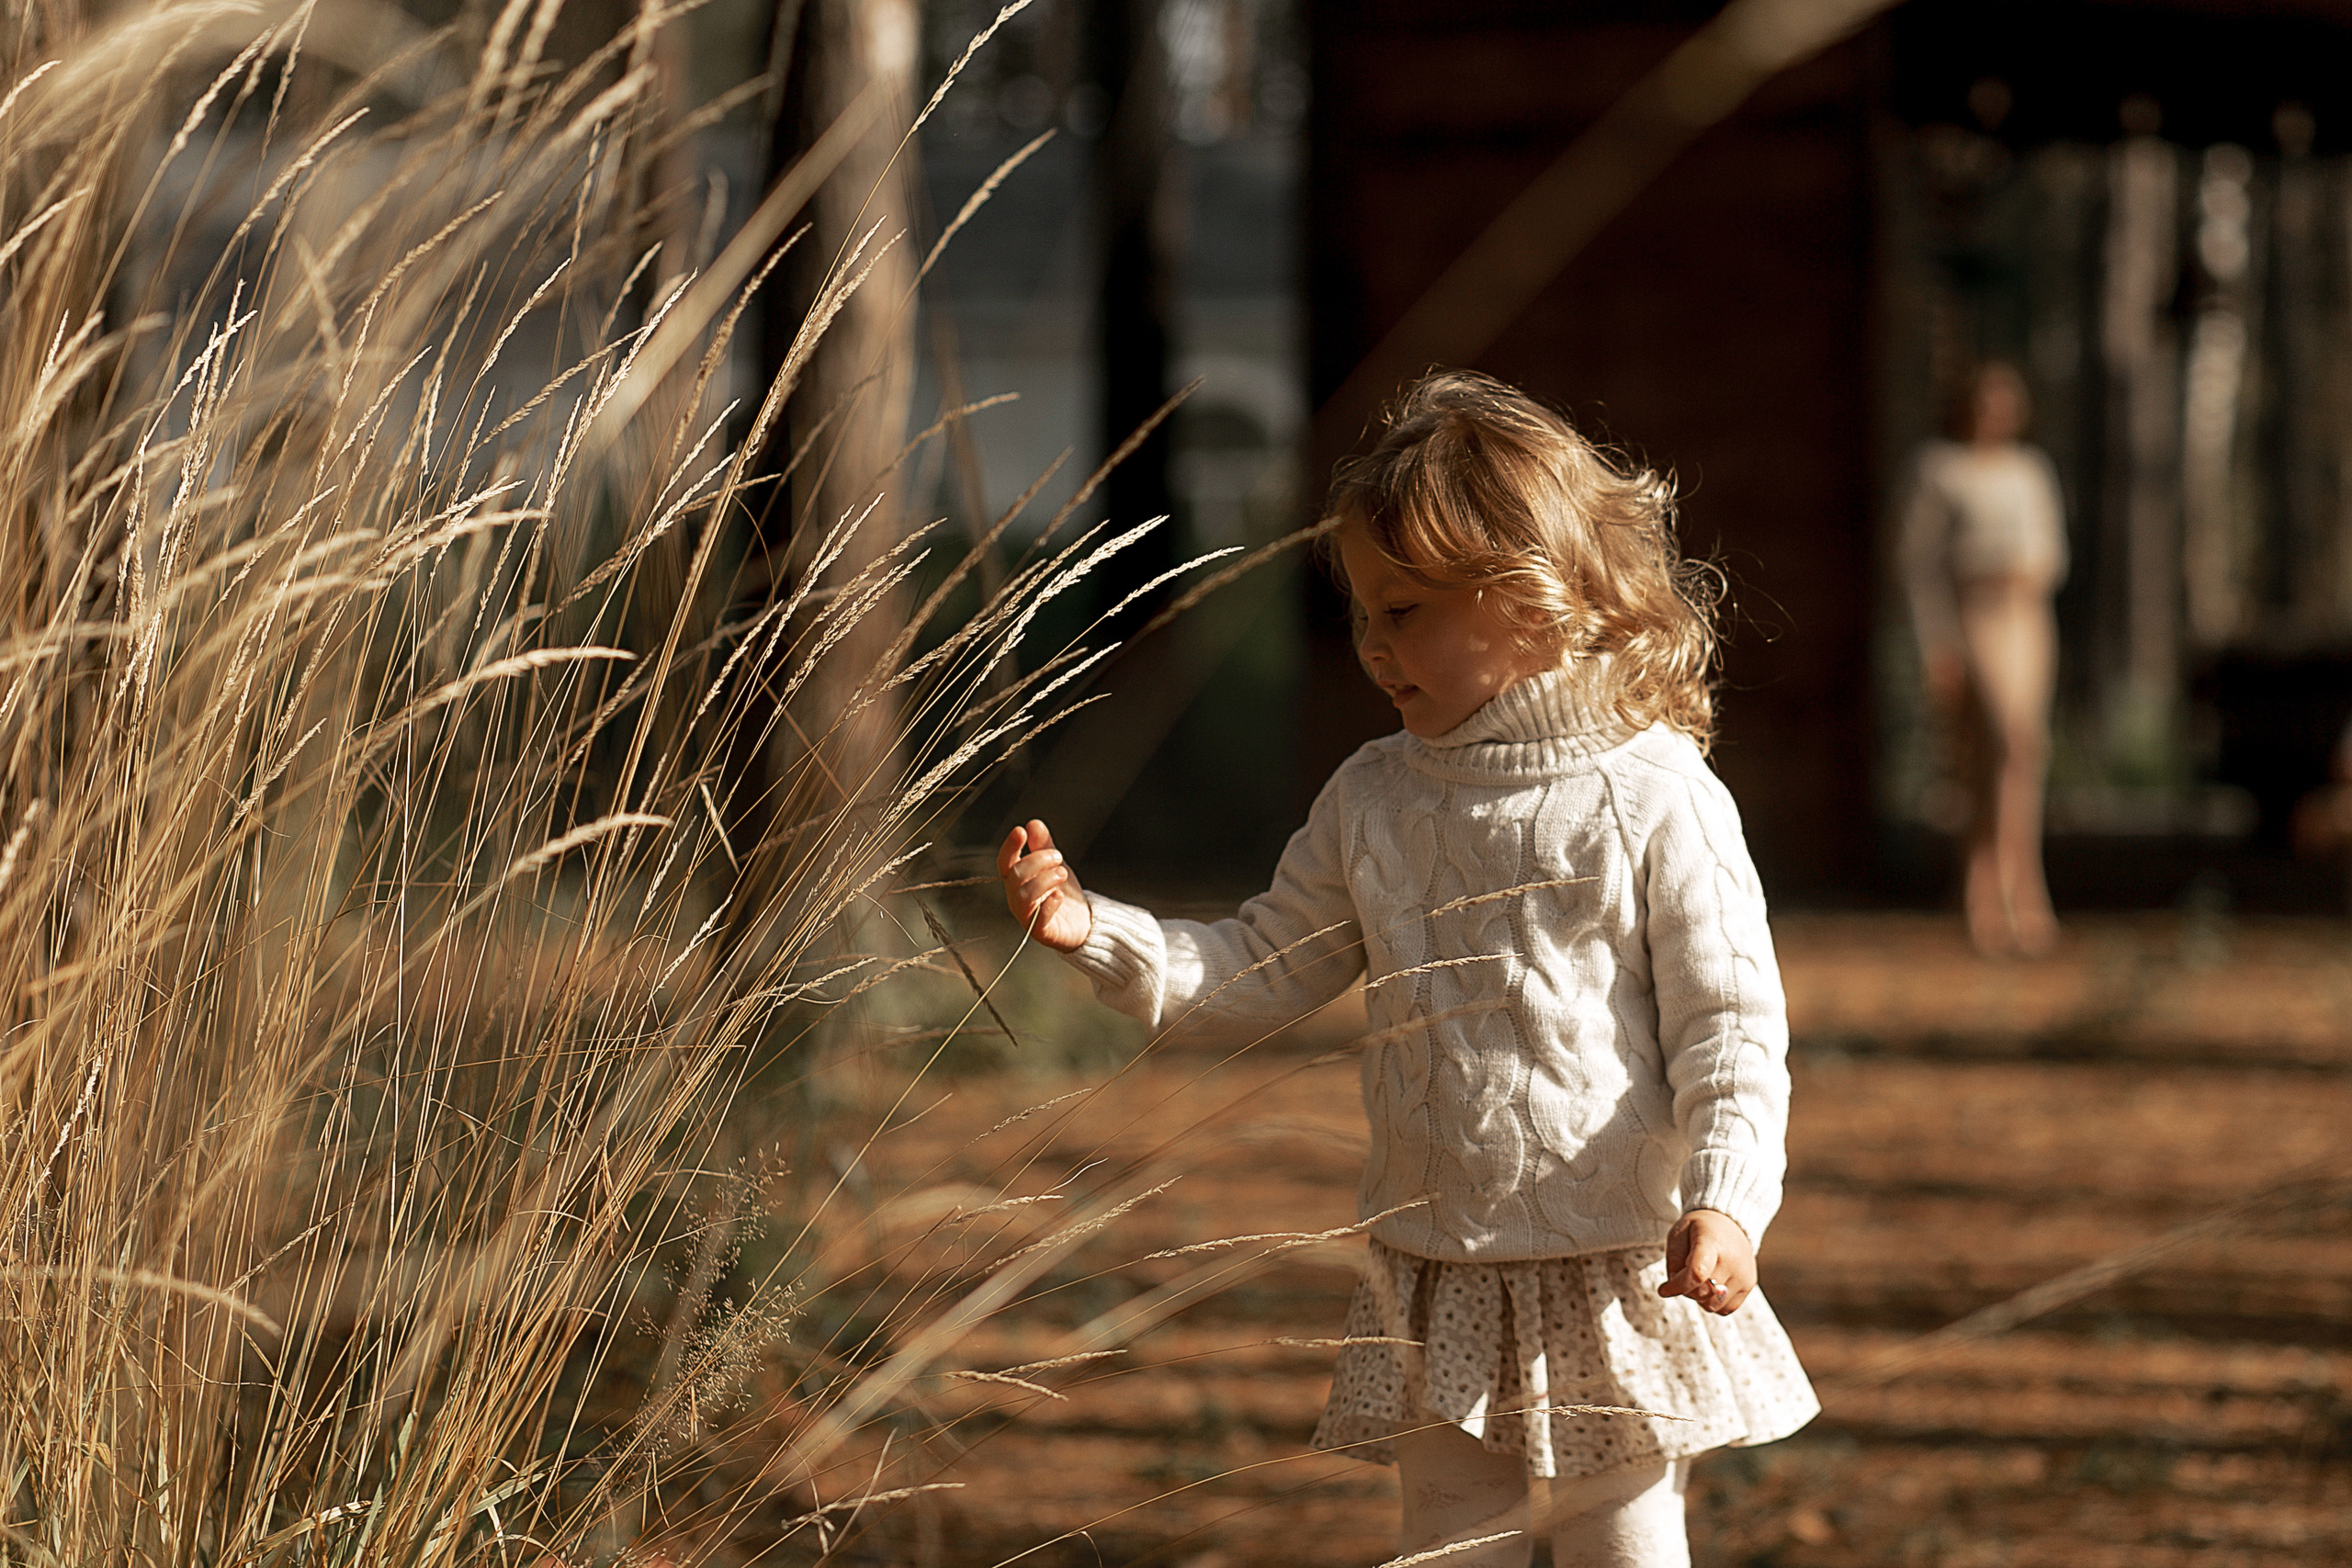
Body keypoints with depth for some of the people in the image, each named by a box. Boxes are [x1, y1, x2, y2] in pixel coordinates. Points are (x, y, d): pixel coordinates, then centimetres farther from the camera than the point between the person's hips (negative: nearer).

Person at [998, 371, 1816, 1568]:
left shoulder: (1653, 804, -11)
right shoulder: (1372, 799, 6)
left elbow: (1728, 1023, -11)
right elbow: (1263, 970, 12)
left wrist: (1724, 1200, -23)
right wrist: (1096, 931, -1)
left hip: (1614, 1277, -5)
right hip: (1434, 1277, 5)